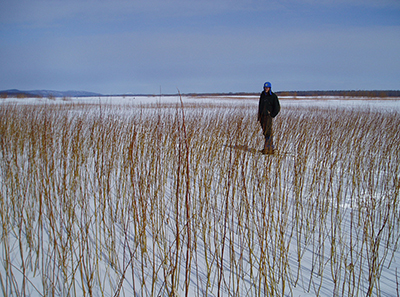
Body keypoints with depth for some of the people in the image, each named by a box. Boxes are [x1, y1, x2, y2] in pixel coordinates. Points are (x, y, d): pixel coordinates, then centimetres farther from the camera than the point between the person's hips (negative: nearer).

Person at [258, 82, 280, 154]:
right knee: (265, 132, 8)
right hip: (262, 116, 6)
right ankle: (271, 147, 16)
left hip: (268, 116, -6)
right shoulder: (262, 95, 13)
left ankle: (267, 149, -13)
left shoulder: (273, 96, -5)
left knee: (267, 132, -12)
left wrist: (271, 115, -8)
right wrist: (259, 116, 14)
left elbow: (277, 108, -5)